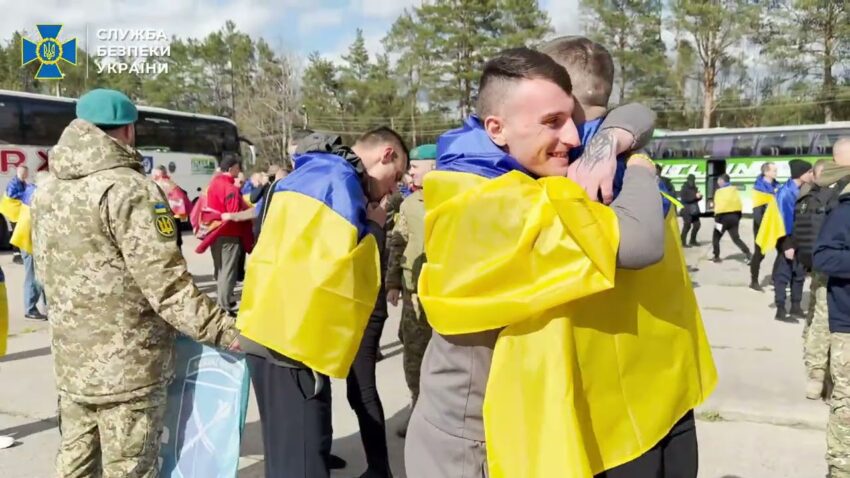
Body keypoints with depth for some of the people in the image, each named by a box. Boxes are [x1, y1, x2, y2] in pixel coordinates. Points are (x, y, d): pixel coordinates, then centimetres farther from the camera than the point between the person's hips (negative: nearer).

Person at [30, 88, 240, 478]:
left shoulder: (46, 191, 8)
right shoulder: (128, 190, -17)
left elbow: (47, 272, 15)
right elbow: (166, 285, -22)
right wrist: (226, 332, -18)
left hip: (70, 361, 8)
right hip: (128, 365, -8)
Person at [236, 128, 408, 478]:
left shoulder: (306, 174, 19)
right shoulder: (339, 179, -13)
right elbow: (344, 267, -21)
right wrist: (374, 229, -7)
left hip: (269, 331, 10)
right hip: (294, 338, -10)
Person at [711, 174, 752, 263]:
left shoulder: (720, 191, -9)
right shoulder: (735, 190, 10)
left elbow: (719, 207, -15)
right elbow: (739, 205, 10)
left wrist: (716, 220, -13)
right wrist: (738, 217, 17)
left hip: (724, 217, -6)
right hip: (734, 217, 6)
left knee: (716, 238, 11)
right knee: (736, 238, 7)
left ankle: (716, 257, 10)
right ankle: (748, 254, -7)